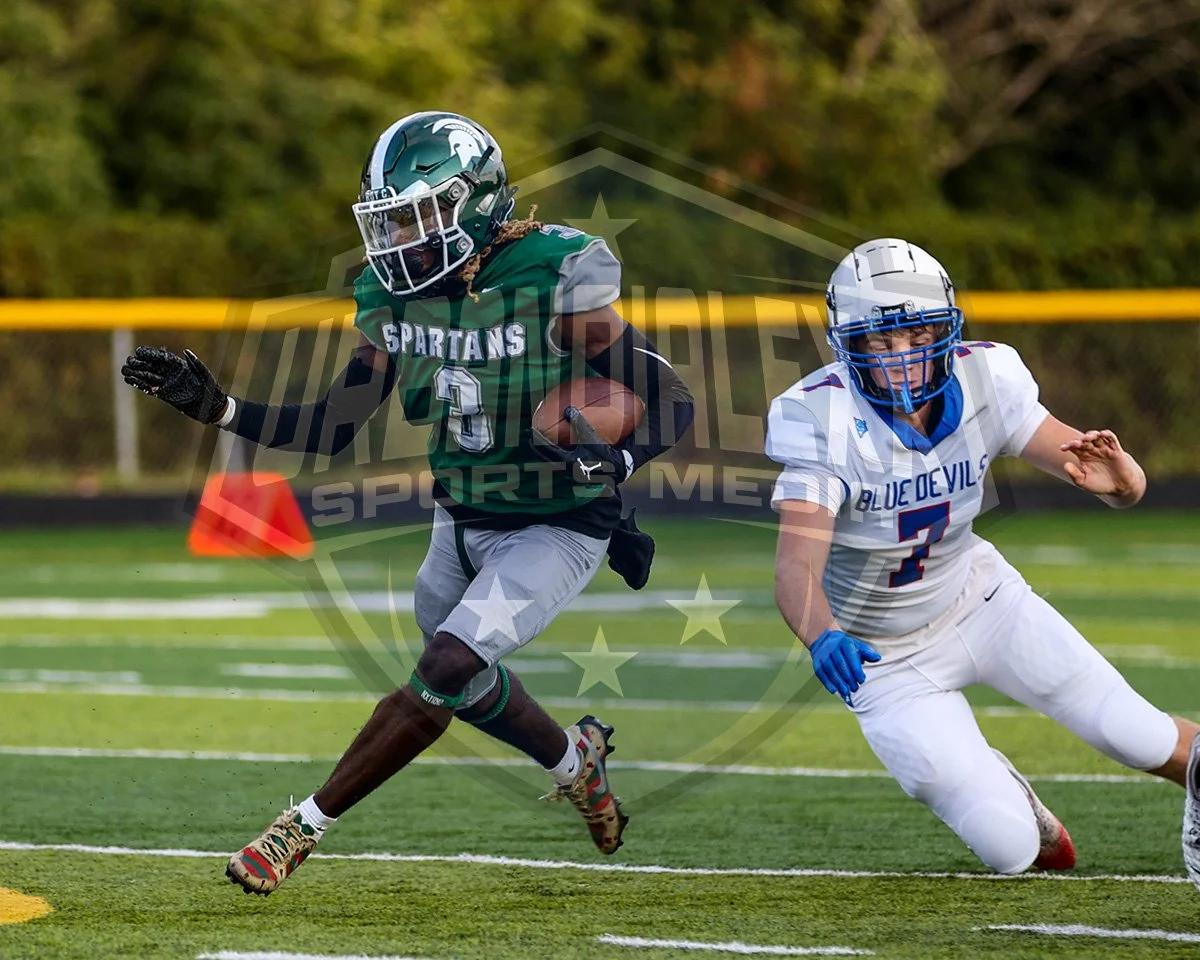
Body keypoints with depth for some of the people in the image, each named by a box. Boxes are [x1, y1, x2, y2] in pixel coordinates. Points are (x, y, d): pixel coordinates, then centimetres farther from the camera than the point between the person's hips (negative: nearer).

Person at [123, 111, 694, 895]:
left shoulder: (559, 282, -24)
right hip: (464, 521, 7)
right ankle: (577, 761, 50)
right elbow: (335, 425, -1)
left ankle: (304, 828, -9)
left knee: (445, 672, -19)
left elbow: (671, 404, -19)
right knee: (464, 682, 20)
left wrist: (610, 460, -40)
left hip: (557, 529, -7)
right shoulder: (397, 294, -6)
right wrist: (213, 407, -12)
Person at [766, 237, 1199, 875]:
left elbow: (1126, 487, -17)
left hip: (978, 599, 3)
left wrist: (1116, 477, -42)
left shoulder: (984, 385, -18)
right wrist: (821, 636, -60)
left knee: (1137, 737, -4)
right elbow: (797, 565, -38)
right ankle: (1010, 800, 29)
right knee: (1012, 852, -9)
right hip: (887, 658, -3)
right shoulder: (825, 422, -28)